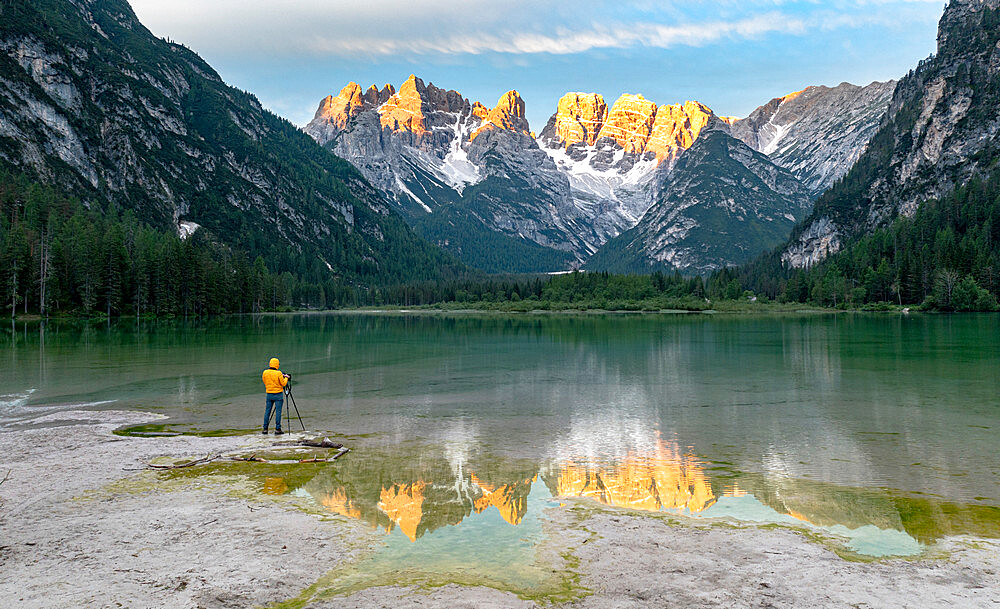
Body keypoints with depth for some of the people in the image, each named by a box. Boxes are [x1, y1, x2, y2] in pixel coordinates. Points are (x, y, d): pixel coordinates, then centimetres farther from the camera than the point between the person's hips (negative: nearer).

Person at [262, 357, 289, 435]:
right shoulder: (278, 373, -14)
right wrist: (286, 378, 11)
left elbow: (265, 382, 12)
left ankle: (265, 429, 12)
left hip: (269, 394, 4)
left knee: (267, 411, 11)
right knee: (278, 411, -1)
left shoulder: (265, 372, -2)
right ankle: (277, 429, -2)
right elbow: (283, 383, -9)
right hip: (278, 395, -4)